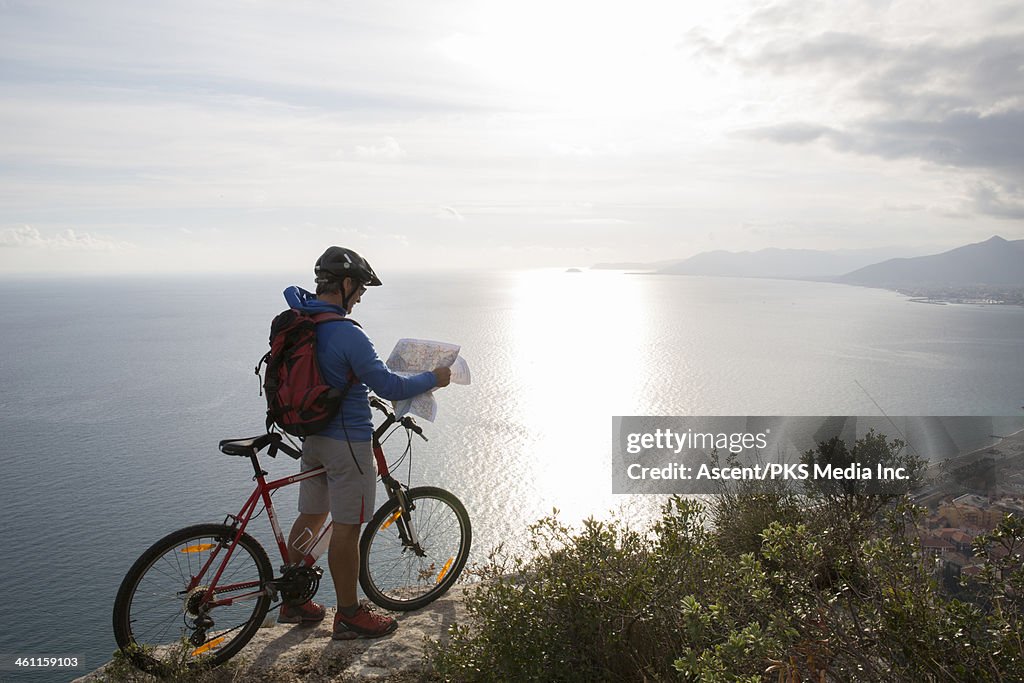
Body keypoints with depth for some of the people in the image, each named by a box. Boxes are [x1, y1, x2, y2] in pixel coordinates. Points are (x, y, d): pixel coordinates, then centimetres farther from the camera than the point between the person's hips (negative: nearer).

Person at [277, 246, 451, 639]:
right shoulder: (347, 335, -23)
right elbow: (389, 387, -22)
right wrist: (434, 379, -7)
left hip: (313, 436, 9)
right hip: (347, 443, -9)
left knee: (311, 517, 19)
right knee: (346, 529, 2)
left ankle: (293, 602, 31)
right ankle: (349, 616, 15)